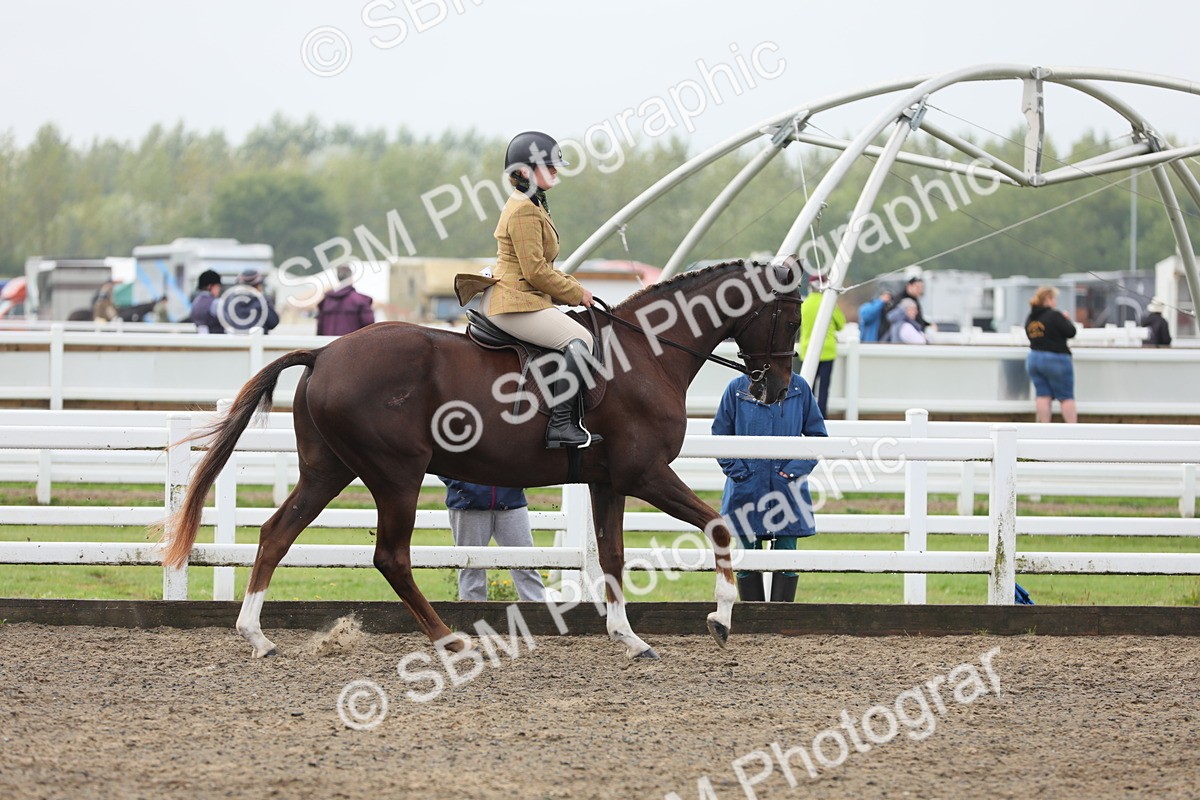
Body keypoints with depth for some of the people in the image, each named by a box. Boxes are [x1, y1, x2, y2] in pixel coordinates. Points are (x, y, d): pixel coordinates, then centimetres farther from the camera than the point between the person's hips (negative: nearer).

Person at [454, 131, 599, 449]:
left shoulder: (532, 206, 19)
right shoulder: (525, 211, -16)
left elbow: (541, 267, 25)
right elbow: (536, 272, -20)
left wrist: (572, 287, 11)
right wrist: (576, 294, -9)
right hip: (515, 303, -11)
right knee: (579, 339, -21)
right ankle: (561, 425, -26)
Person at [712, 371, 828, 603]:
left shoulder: (799, 388, 3)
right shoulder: (737, 388, 1)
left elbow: (817, 434, 7)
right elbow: (720, 434, 6)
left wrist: (798, 468, -6)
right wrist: (737, 470, -6)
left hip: (787, 487, 0)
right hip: (747, 487, 0)